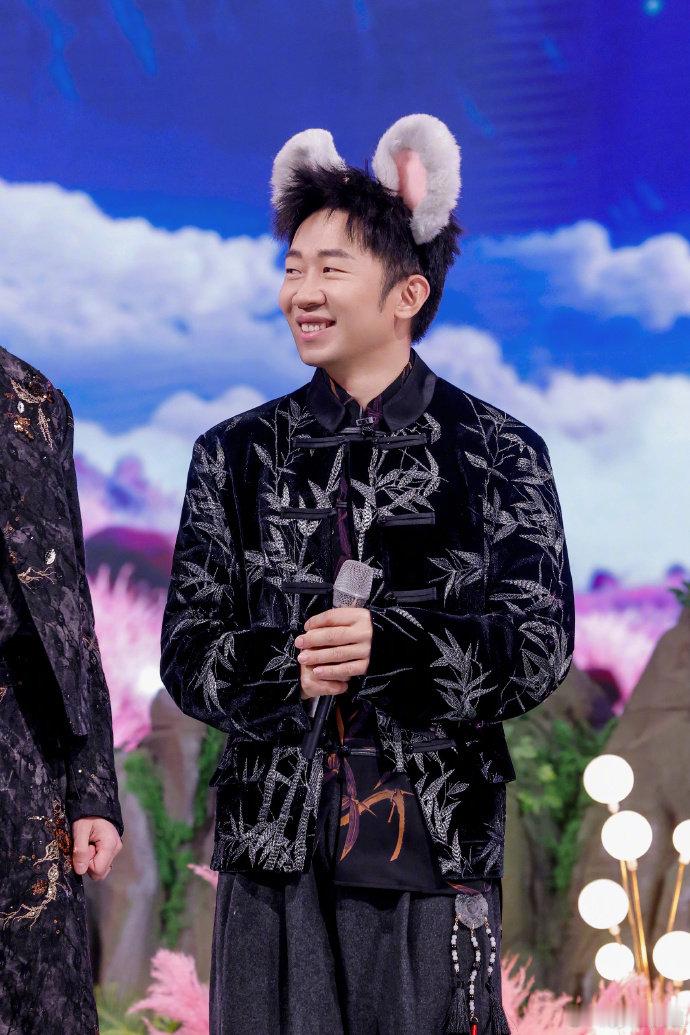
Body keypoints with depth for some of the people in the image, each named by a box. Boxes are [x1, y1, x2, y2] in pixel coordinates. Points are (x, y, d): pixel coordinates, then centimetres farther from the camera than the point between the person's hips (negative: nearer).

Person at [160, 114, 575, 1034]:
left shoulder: (498, 452, 3)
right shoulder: (237, 455, 10)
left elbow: (539, 648, -6)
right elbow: (186, 654, 6)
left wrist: (389, 647, -22)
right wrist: (287, 666, -16)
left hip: (435, 852, -2)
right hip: (275, 849, 2)